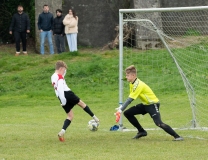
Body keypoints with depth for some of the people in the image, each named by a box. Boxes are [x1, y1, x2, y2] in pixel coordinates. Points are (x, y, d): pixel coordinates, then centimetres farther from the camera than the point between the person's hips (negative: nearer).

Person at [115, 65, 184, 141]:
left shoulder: (138, 85, -25)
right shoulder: (132, 83, 4)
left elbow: (130, 100, -28)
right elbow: (130, 98, 9)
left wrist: (120, 110, -29)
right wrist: (121, 107, -2)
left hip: (153, 104, -10)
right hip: (145, 104, 10)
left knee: (158, 123, -26)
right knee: (127, 113, 3)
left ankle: (177, 136, -23)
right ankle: (141, 131, 12)